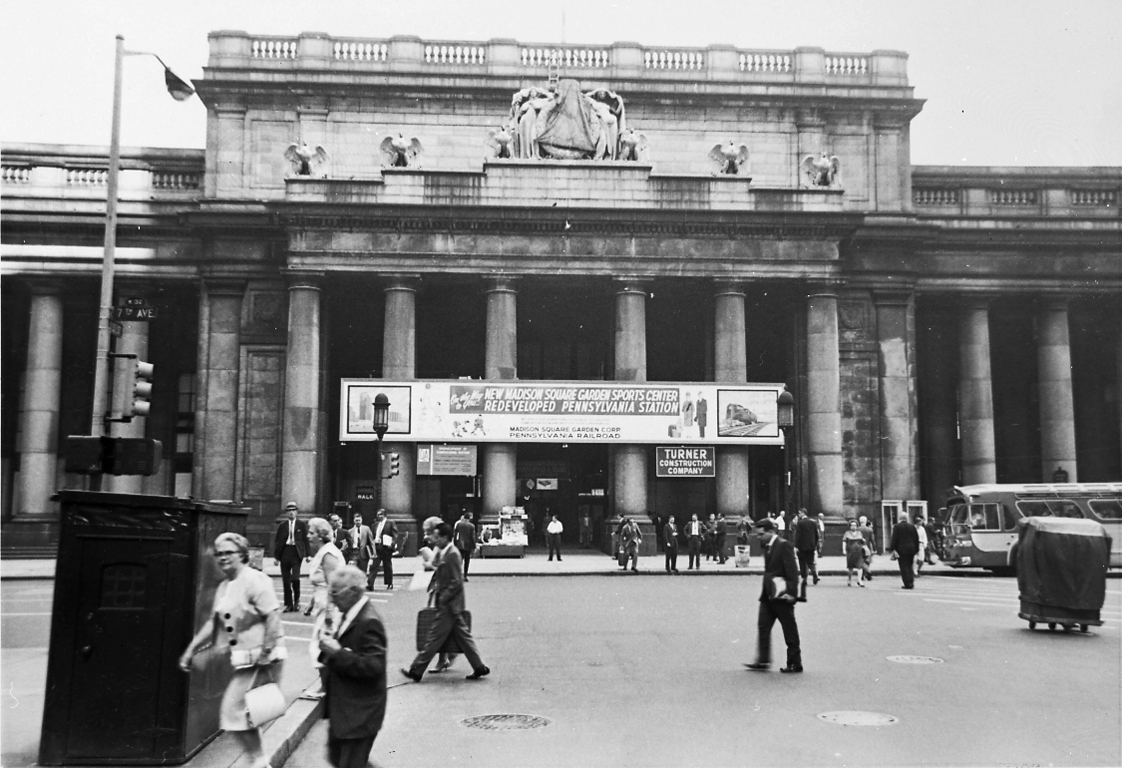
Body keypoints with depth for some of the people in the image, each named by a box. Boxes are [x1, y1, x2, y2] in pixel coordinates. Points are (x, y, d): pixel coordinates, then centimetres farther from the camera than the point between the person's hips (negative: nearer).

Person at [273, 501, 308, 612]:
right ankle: (288, 604, 13)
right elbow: (277, 541, 10)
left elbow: (306, 539, 2)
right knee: (286, 580, 4)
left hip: (296, 553, -3)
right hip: (285, 552, 3)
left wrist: (307, 555, -4)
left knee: (295, 577, -14)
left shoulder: (302, 524, 3)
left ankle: (297, 600, 10)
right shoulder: (282, 525, 9)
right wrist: (276, 556, 4)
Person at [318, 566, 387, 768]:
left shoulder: (368, 622, -24)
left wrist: (337, 652, -28)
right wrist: (331, 648, -5)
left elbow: (373, 666, -29)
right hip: (343, 708, 9)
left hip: (359, 713, -9)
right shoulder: (352, 615, 6)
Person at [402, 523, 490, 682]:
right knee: (462, 635, 12)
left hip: (449, 604, -10)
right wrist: (434, 589, 4)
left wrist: (442, 598, -18)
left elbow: (457, 583, -20)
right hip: (450, 604, 10)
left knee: (434, 637, -2)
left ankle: (416, 671, 4)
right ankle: (479, 667, 17)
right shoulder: (442, 553, 10)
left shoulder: (452, 555, -19)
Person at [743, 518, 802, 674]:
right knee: (763, 626, 4)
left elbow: (792, 571, -17)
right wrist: (765, 591, 14)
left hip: (782, 596, -8)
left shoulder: (784, 546, -13)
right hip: (768, 595, 8)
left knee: (790, 631, 2)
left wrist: (791, 592, -20)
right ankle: (762, 661, 8)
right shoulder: (767, 547, 12)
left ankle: (795, 663, 11)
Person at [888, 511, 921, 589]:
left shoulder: (896, 527, -7)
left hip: (901, 550, -4)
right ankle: (911, 582, 7)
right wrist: (916, 549, 16)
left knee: (904, 567, -1)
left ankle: (908, 584, -5)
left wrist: (892, 549, -7)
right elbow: (916, 539, 10)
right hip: (911, 549, 4)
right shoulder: (912, 526, 7)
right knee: (909, 566, 16)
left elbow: (894, 539, -11)